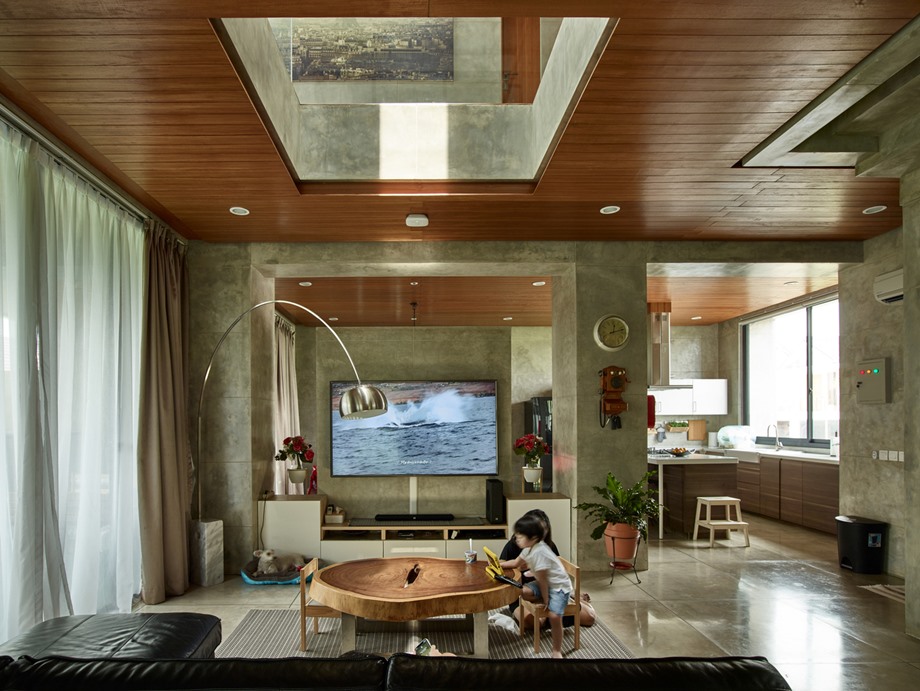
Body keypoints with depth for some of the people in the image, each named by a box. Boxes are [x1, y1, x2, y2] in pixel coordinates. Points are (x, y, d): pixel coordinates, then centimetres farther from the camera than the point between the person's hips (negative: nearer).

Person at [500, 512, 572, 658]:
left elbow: (542, 580, -23)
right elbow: (516, 563, 17)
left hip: (559, 586, -9)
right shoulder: (529, 549, -2)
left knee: (554, 616, -25)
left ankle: (557, 651, -8)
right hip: (546, 584, 9)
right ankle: (549, 604, 6)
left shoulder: (539, 552, -30)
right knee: (524, 592, -16)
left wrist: (546, 600, -16)